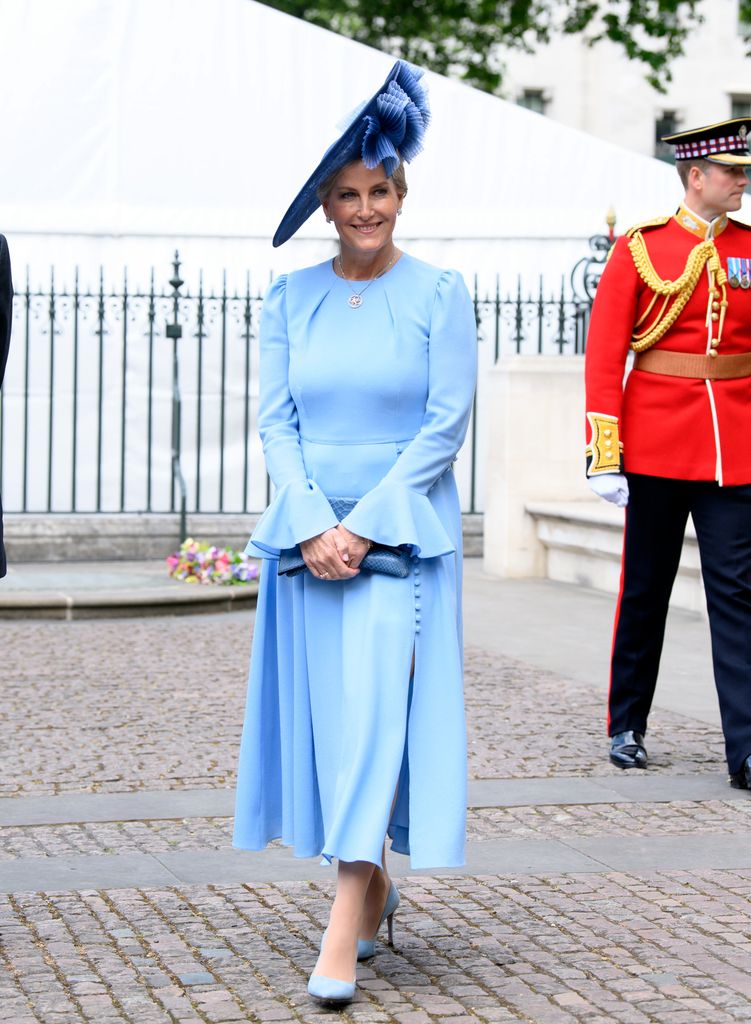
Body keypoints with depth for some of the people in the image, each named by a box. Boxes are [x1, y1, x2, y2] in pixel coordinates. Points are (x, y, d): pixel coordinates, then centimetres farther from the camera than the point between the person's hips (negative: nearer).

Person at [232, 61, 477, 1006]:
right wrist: (313, 527, -10)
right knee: (326, 712, 8)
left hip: (405, 533, -3)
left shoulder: (439, 293, -2)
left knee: (375, 708, -12)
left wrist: (366, 524, -12)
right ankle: (373, 883, 26)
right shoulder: (290, 297, 6)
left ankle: (345, 925, -14)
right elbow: (275, 420, 3)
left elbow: (446, 424, -6)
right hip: (309, 531, 4)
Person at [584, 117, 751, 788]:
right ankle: (627, 727, 24)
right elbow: (603, 356, -4)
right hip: (657, 445, -2)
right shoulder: (640, 248, -2)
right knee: (645, 587, 9)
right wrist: (605, 456, -10)